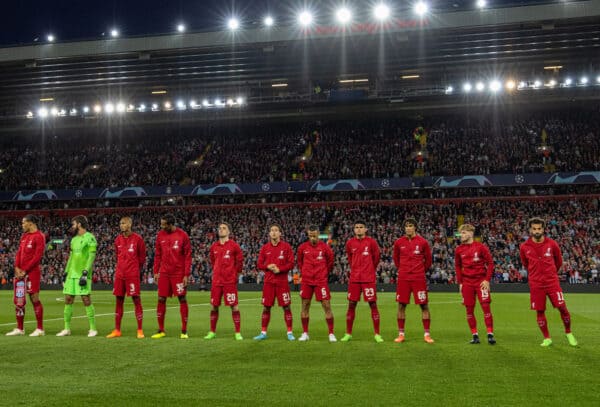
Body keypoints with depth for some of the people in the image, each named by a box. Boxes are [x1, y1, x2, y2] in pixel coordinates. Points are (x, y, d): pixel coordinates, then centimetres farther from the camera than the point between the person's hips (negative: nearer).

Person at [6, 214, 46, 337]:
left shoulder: (39, 236, -8)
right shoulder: (24, 236, 17)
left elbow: (37, 256, -14)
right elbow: (19, 253, 15)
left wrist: (25, 270, -15)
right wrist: (17, 267, -1)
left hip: (32, 272, -8)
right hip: (20, 272, 8)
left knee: (35, 299, -5)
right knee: (18, 301, 9)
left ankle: (40, 329, 2)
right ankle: (20, 329, 19)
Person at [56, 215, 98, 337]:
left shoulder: (89, 238, -7)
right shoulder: (74, 239, 18)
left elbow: (91, 256, -13)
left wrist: (85, 273, -19)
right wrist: (66, 272, 18)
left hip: (82, 275, -8)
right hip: (72, 274, 8)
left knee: (86, 300, -7)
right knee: (68, 300, 6)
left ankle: (93, 329, 0)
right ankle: (67, 329, 13)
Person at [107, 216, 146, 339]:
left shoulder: (137, 239, -4)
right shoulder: (118, 240, 10)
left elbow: (142, 257, 4)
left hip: (133, 275, -5)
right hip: (119, 275, 5)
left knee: (136, 300, -4)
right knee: (119, 300, 8)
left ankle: (140, 330, 0)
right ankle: (117, 330, 15)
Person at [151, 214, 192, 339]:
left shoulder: (182, 235, -6)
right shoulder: (160, 235, 5)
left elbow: (188, 256, -5)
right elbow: (157, 255, 11)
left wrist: (186, 274, -10)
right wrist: (156, 271, 5)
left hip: (179, 273, -4)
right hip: (164, 273, 4)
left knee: (182, 299, 0)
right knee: (161, 299, 3)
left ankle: (184, 331, 8)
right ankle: (161, 330, 13)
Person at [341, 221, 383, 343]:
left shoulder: (371, 242, -3)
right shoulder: (350, 243, 5)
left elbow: (377, 257, 9)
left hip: (369, 278, -2)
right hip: (354, 278, 3)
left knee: (373, 304, -2)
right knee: (351, 305, 5)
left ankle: (377, 334, 5)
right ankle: (348, 334, 14)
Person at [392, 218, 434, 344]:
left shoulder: (422, 242, 0)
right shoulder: (399, 242, 4)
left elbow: (428, 259, 10)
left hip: (419, 278, -1)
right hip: (403, 278, 1)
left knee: (424, 305, -1)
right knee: (401, 305, 3)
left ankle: (427, 334, 8)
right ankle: (401, 334, 13)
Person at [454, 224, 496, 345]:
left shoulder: (481, 247, -5)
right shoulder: (459, 250, 5)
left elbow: (490, 263, -3)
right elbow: (457, 266, 13)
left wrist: (487, 280, -10)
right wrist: (460, 282, 6)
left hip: (481, 281, -3)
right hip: (467, 283, 3)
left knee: (486, 307, -7)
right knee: (469, 309, 3)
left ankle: (490, 334, -1)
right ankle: (475, 335, 12)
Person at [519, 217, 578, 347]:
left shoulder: (552, 244, -3)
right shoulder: (524, 247, -2)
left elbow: (559, 261, 14)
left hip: (552, 281, 0)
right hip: (536, 284, 1)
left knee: (562, 307, -6)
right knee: (540, 311, 3)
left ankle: (569, 333, 16)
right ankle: (547, 338, 18)